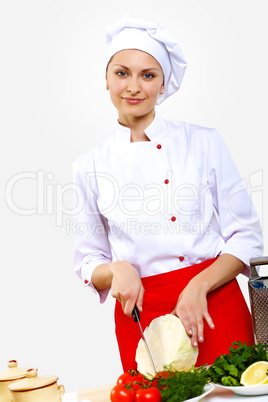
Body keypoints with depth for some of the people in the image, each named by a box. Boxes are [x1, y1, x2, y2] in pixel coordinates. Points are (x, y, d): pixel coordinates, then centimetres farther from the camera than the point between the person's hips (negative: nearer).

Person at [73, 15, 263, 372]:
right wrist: (116, 270, -12)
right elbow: (89, 265, 10)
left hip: (213, 306, 0)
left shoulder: (204, 142, 0)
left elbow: (247, 238, 1)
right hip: (140, 319, 1)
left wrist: (198, 287, -14)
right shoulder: (90, 167, 4)